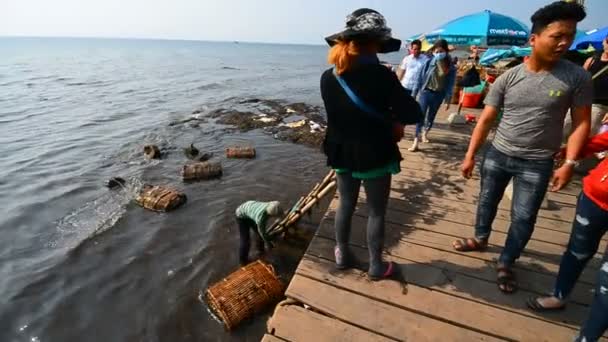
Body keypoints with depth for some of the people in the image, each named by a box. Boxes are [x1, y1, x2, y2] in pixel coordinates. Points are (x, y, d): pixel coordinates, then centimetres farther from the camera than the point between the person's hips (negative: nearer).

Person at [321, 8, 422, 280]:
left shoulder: (328, 77, -4)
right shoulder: (381, 76, -20)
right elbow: (413, 115, -16)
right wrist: (393, 117, 5)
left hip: (342, 154, 5)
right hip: (375, 156, -4)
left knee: (345, 204, 21)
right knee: (376, 212, 12)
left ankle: (342, 254, 36)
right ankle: (376, 266, 27)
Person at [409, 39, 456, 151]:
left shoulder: (451, 67, -4)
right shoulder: (429, 62, -8)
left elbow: (450, 85, 0)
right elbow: (420, 78, -4)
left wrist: (448, 100, -2)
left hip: (438, 95, 2)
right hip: (426, 92, -2)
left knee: (431, 116, 16)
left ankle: (425, 133, 41)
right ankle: (416, 142, -11)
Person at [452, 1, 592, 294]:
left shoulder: (577, 77, -8)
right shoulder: (507, 78, -6)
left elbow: (581, 123, -4)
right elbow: (486, 119, -4)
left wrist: (569, 164, -12)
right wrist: (470, 155, -5)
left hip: (537, 164, -1)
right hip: (497, 155, 2)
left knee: (523, 218, 5)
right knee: (487, 202, 17)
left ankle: (505, 264, 24)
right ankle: (480, 239, 42)